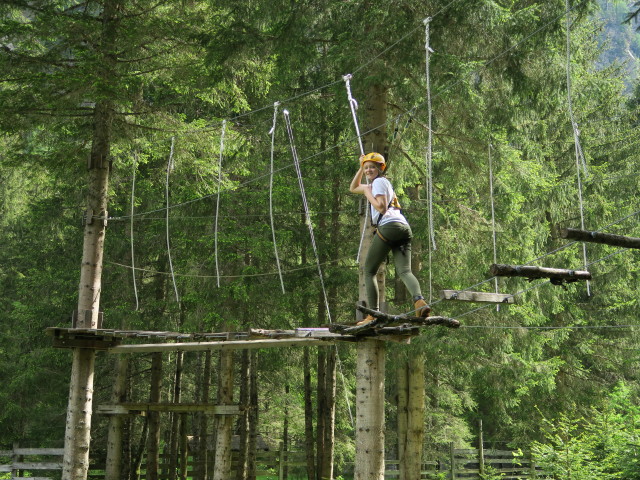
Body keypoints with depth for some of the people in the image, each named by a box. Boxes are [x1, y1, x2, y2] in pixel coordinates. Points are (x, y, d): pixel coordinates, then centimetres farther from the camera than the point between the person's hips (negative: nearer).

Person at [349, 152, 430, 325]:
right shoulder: (378, 183, 31)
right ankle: (419, 300, -36)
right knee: (404, 271, -8)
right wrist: (361, 168, 35)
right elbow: (353, 188, 43)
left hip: (388, 226, -9)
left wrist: (368, 193, 2)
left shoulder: (379, 182, 3)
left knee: (369, 270, 0)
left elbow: (381, 207, -11)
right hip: (404, 228, 9)